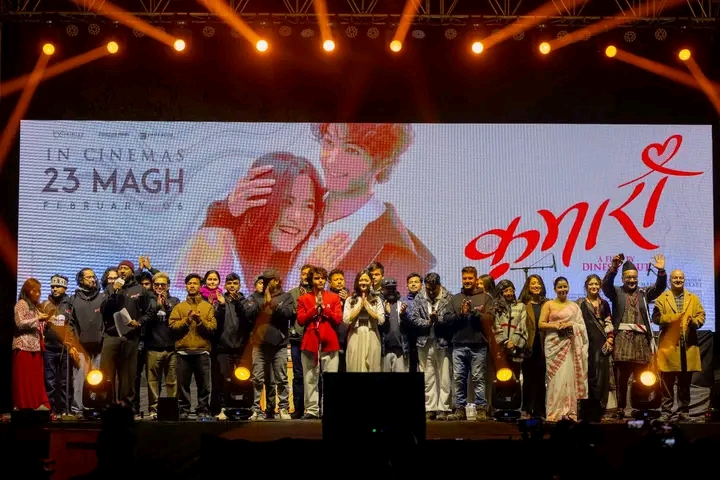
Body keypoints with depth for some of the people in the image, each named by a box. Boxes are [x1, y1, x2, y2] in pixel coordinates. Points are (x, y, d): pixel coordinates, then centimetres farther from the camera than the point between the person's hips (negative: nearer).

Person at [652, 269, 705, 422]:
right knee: (667, 382, 0)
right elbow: (656, 317, -5)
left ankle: (684, 411, 12)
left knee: (685, 383, 6)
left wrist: (693, 321, -14)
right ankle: (666, 411, 4)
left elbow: (701, 316, 8)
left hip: (688, 346, 2)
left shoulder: (693, 298, 15)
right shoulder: (662, 298, 7)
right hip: (669, 346, -2)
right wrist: (672, 318, -19)